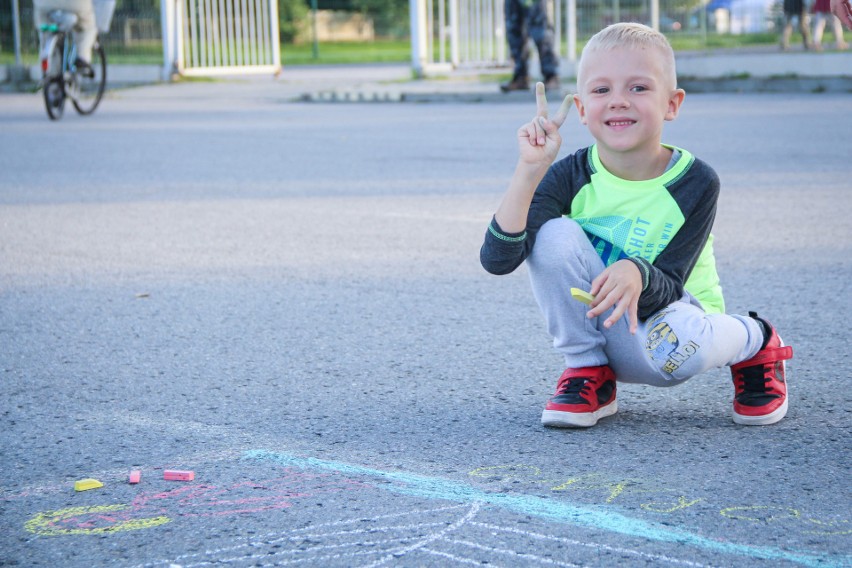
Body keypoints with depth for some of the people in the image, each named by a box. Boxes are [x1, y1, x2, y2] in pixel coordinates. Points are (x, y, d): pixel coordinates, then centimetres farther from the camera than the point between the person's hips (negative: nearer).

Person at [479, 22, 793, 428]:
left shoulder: (696, 183, -16)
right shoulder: (570, 177, -13)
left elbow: (667, 290, -20)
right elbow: (497, 260, -25)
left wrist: (637, 274, -44)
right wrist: (529, 170, -35)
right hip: (593, 328, 2)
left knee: (673, 346, -39)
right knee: (555, 234, -24)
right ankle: (589, 373, -7)